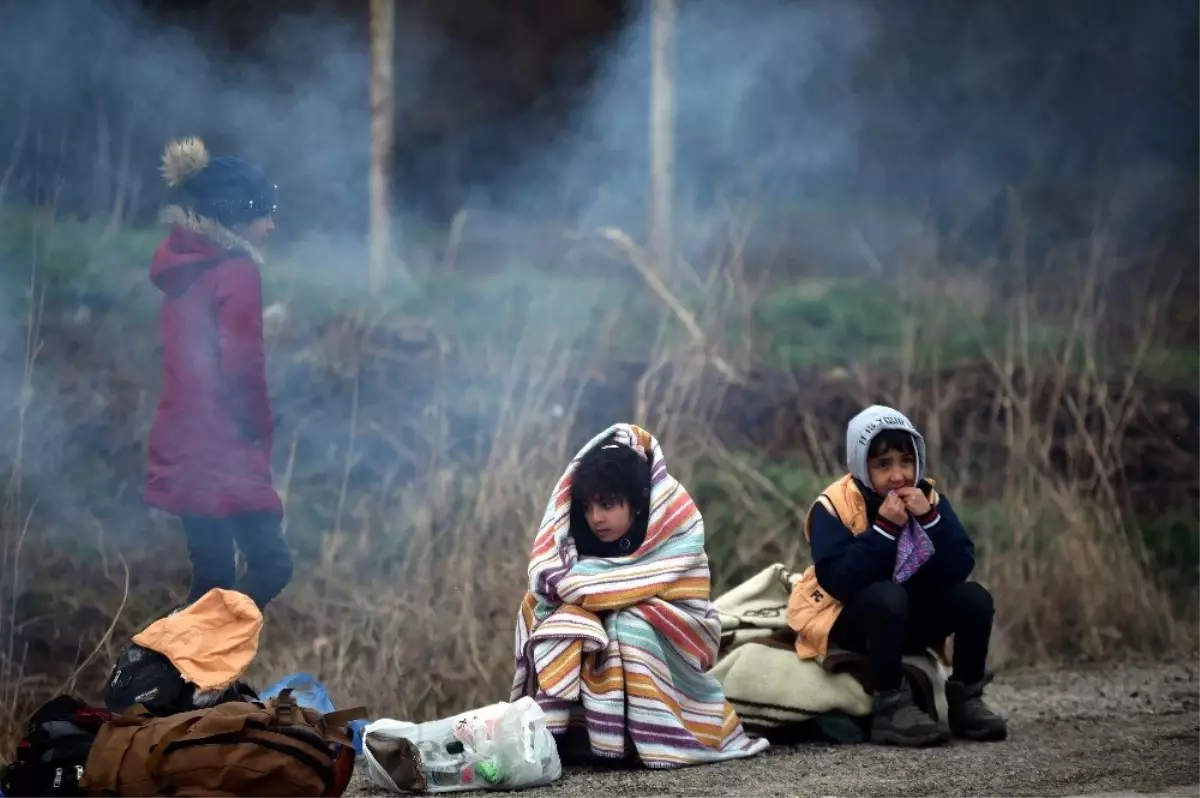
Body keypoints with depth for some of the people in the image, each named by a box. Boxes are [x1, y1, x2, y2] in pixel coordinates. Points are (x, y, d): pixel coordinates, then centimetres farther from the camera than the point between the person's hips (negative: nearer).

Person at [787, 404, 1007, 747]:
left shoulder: (928, 497, -3)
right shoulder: (834, 506, -17)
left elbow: (959, 569, -13)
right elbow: (838, 581, -29)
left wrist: (929, 519, -26)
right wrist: (884, 528, -31)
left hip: (908, 620, 5)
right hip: (846, 621, -5)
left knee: (973, 597, -17)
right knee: (886, 597, -36)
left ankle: (965, 699, -4)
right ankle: (890, 708, -29)